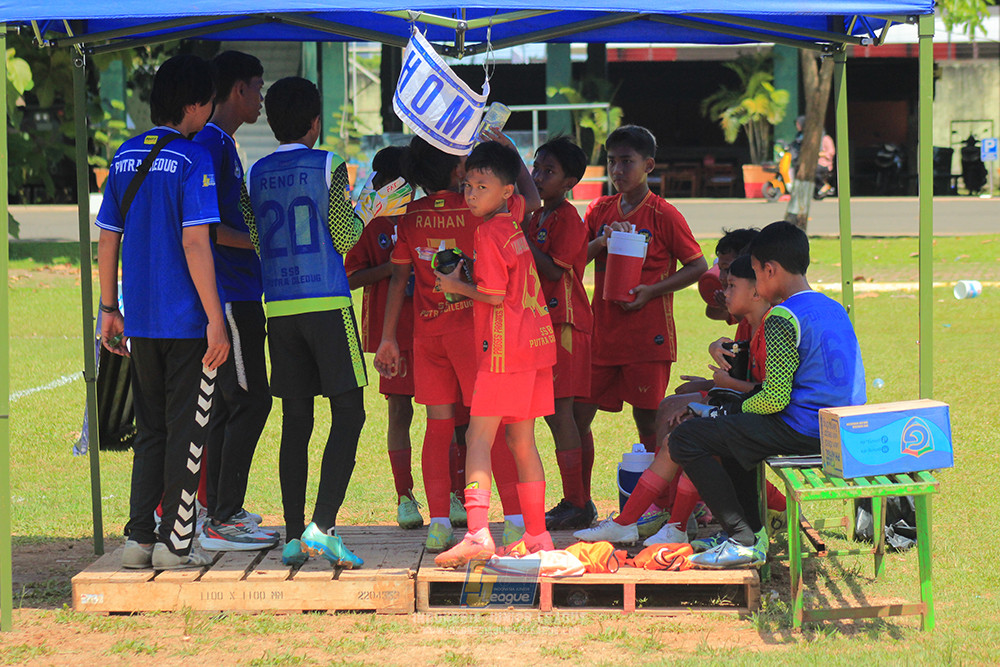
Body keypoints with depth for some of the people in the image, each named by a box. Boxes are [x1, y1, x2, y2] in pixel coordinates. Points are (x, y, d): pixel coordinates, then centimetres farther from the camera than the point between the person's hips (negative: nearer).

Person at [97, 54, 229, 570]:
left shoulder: (125, 157, 8)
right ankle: (175, 542, 3)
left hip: (140, 320, 6)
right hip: (187, 320, -6)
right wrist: (215, 319, -15)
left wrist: (109, 310, 18)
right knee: (186, 431, 2)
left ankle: (139, 536, 13)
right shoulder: (193, 160, -12)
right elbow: (194, 244, -18)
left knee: (150, 430, 14)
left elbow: (108, 240, 10)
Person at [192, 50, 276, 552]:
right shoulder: (210, 142, -14)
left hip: (235, 292, 10)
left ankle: (219, 512, 17)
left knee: (229, 403, 13)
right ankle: (223, 521, -8)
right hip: (228, 292, -10)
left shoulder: (220, 142, 18)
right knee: (250, 401, -9)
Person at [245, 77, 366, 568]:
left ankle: (293, 535, 5)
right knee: (348, 414, -2)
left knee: (296, 420, 8)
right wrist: (360, 215, 15)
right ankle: (322, 526, -16)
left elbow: (255, 242, 11)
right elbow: (343, 239, -5)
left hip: (278, 306, 4)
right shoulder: (327, 166, -2)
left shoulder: (257, 174, 10)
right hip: (327, 303, -4)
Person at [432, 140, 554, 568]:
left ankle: (478, 533, -25)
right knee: (521, 441, 13)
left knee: (478, 436, -12)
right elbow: (532, 198, 35)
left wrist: (457, 286, -1)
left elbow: (495, 294, -15)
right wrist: (503, 150, 35)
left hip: (504, 348, -9)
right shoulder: (515, 217, 11)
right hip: (535, 342, 9)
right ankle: (537, 535, 16)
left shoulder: (489, 233, -12)